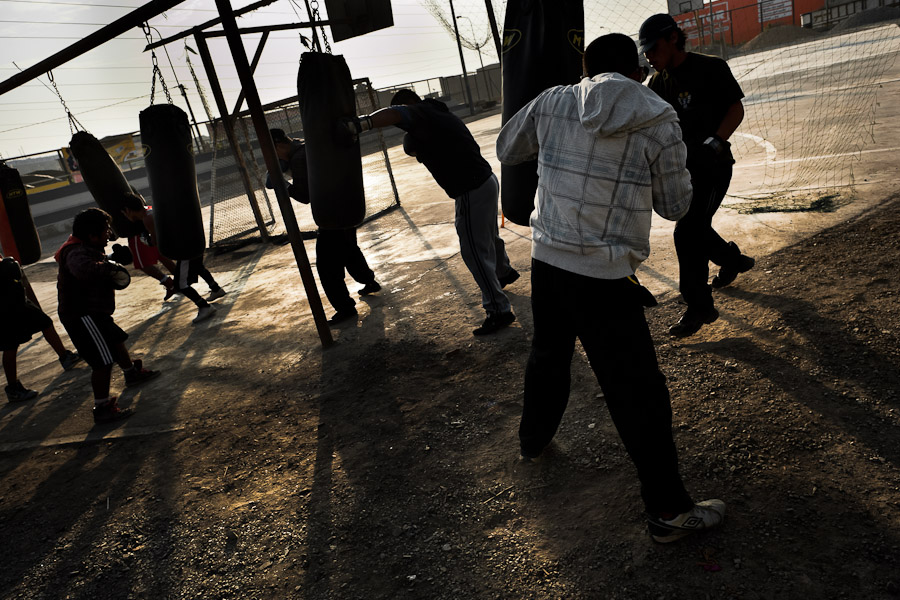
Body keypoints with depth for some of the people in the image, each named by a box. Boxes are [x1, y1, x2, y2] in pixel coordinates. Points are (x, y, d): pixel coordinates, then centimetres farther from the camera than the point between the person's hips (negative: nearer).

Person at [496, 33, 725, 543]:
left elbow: (506, 150, 18)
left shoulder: (553, 103, 2)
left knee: (548, 356, 28)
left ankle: (534, 440, 51)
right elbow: (675, 206, 1)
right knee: (639, 391, 5)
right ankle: (669, 510, 16)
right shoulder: (659, 123, -7)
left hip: (547, 261, 5)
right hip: (605, 277, -5)